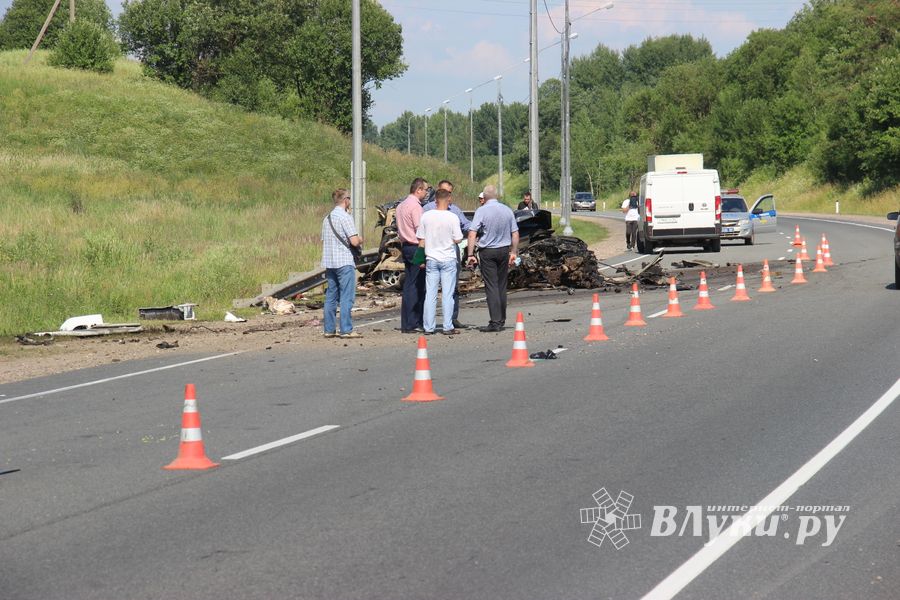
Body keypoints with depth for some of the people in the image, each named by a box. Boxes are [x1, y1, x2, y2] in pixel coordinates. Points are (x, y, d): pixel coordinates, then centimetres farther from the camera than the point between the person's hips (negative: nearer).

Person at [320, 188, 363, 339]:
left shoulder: (327, 218, 14)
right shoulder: (345, 217, -11)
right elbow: (354, 241, -16)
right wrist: (360, 240, 5)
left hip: (329, 262, 8)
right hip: (344, 262, -8)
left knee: (331, 297, 10)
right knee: (346, 297, -6)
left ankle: (329, 329, 11)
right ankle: (346, 330, -8)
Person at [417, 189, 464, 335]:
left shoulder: (426, 216, -1)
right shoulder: (452, 217, -10)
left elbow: (421, 240, 4)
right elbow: (457, 239, -9)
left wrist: (422, 259, 11)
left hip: (431, 260, 3)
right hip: (448, 260, -3)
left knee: (430, 294, 6)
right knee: (448, 294, 1)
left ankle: (428, 327, 7)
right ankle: (448, 327, 1)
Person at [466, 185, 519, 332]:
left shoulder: (482, 211, -8)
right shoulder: (508, 210, 4)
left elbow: (472, 233, -14)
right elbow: (515, 234, 8)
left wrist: (470, 254, -13)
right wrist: (514, 252, 17)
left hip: (487, 251, -4)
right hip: (504, 250, 4)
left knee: (491, 287, -5)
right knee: (502, 286, 13)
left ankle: (495, 322, -12)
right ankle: (502, 320, 20)